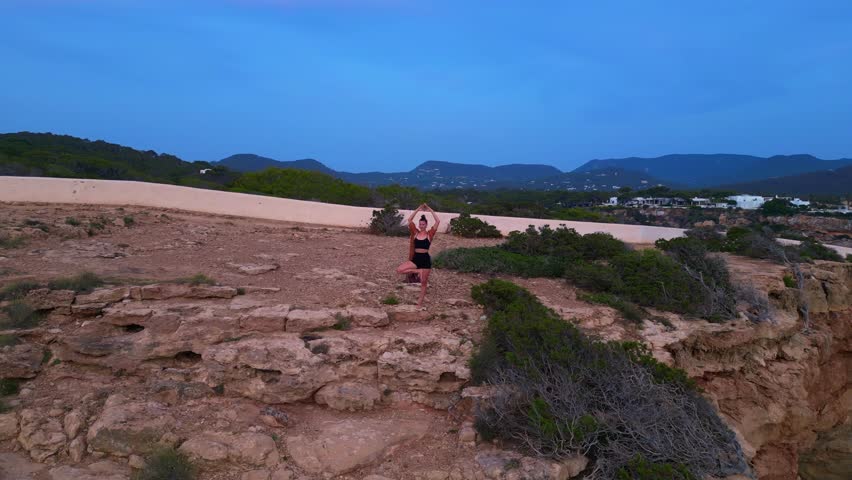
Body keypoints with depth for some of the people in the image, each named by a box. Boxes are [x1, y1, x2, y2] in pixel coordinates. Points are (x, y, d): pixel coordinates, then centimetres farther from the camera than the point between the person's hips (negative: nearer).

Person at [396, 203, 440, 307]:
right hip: (416, 258, 3)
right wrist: (418, 209, -4)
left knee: (423, 282, 4)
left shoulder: (429, 234, -3)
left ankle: (420, 302, 17)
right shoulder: (415, 233, 4)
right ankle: (418, 271, 2)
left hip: (425, 259, -3)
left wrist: (430, 210, -8)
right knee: (399, 270, -14)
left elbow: (438, 221, -12)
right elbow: (409, 220, -2)